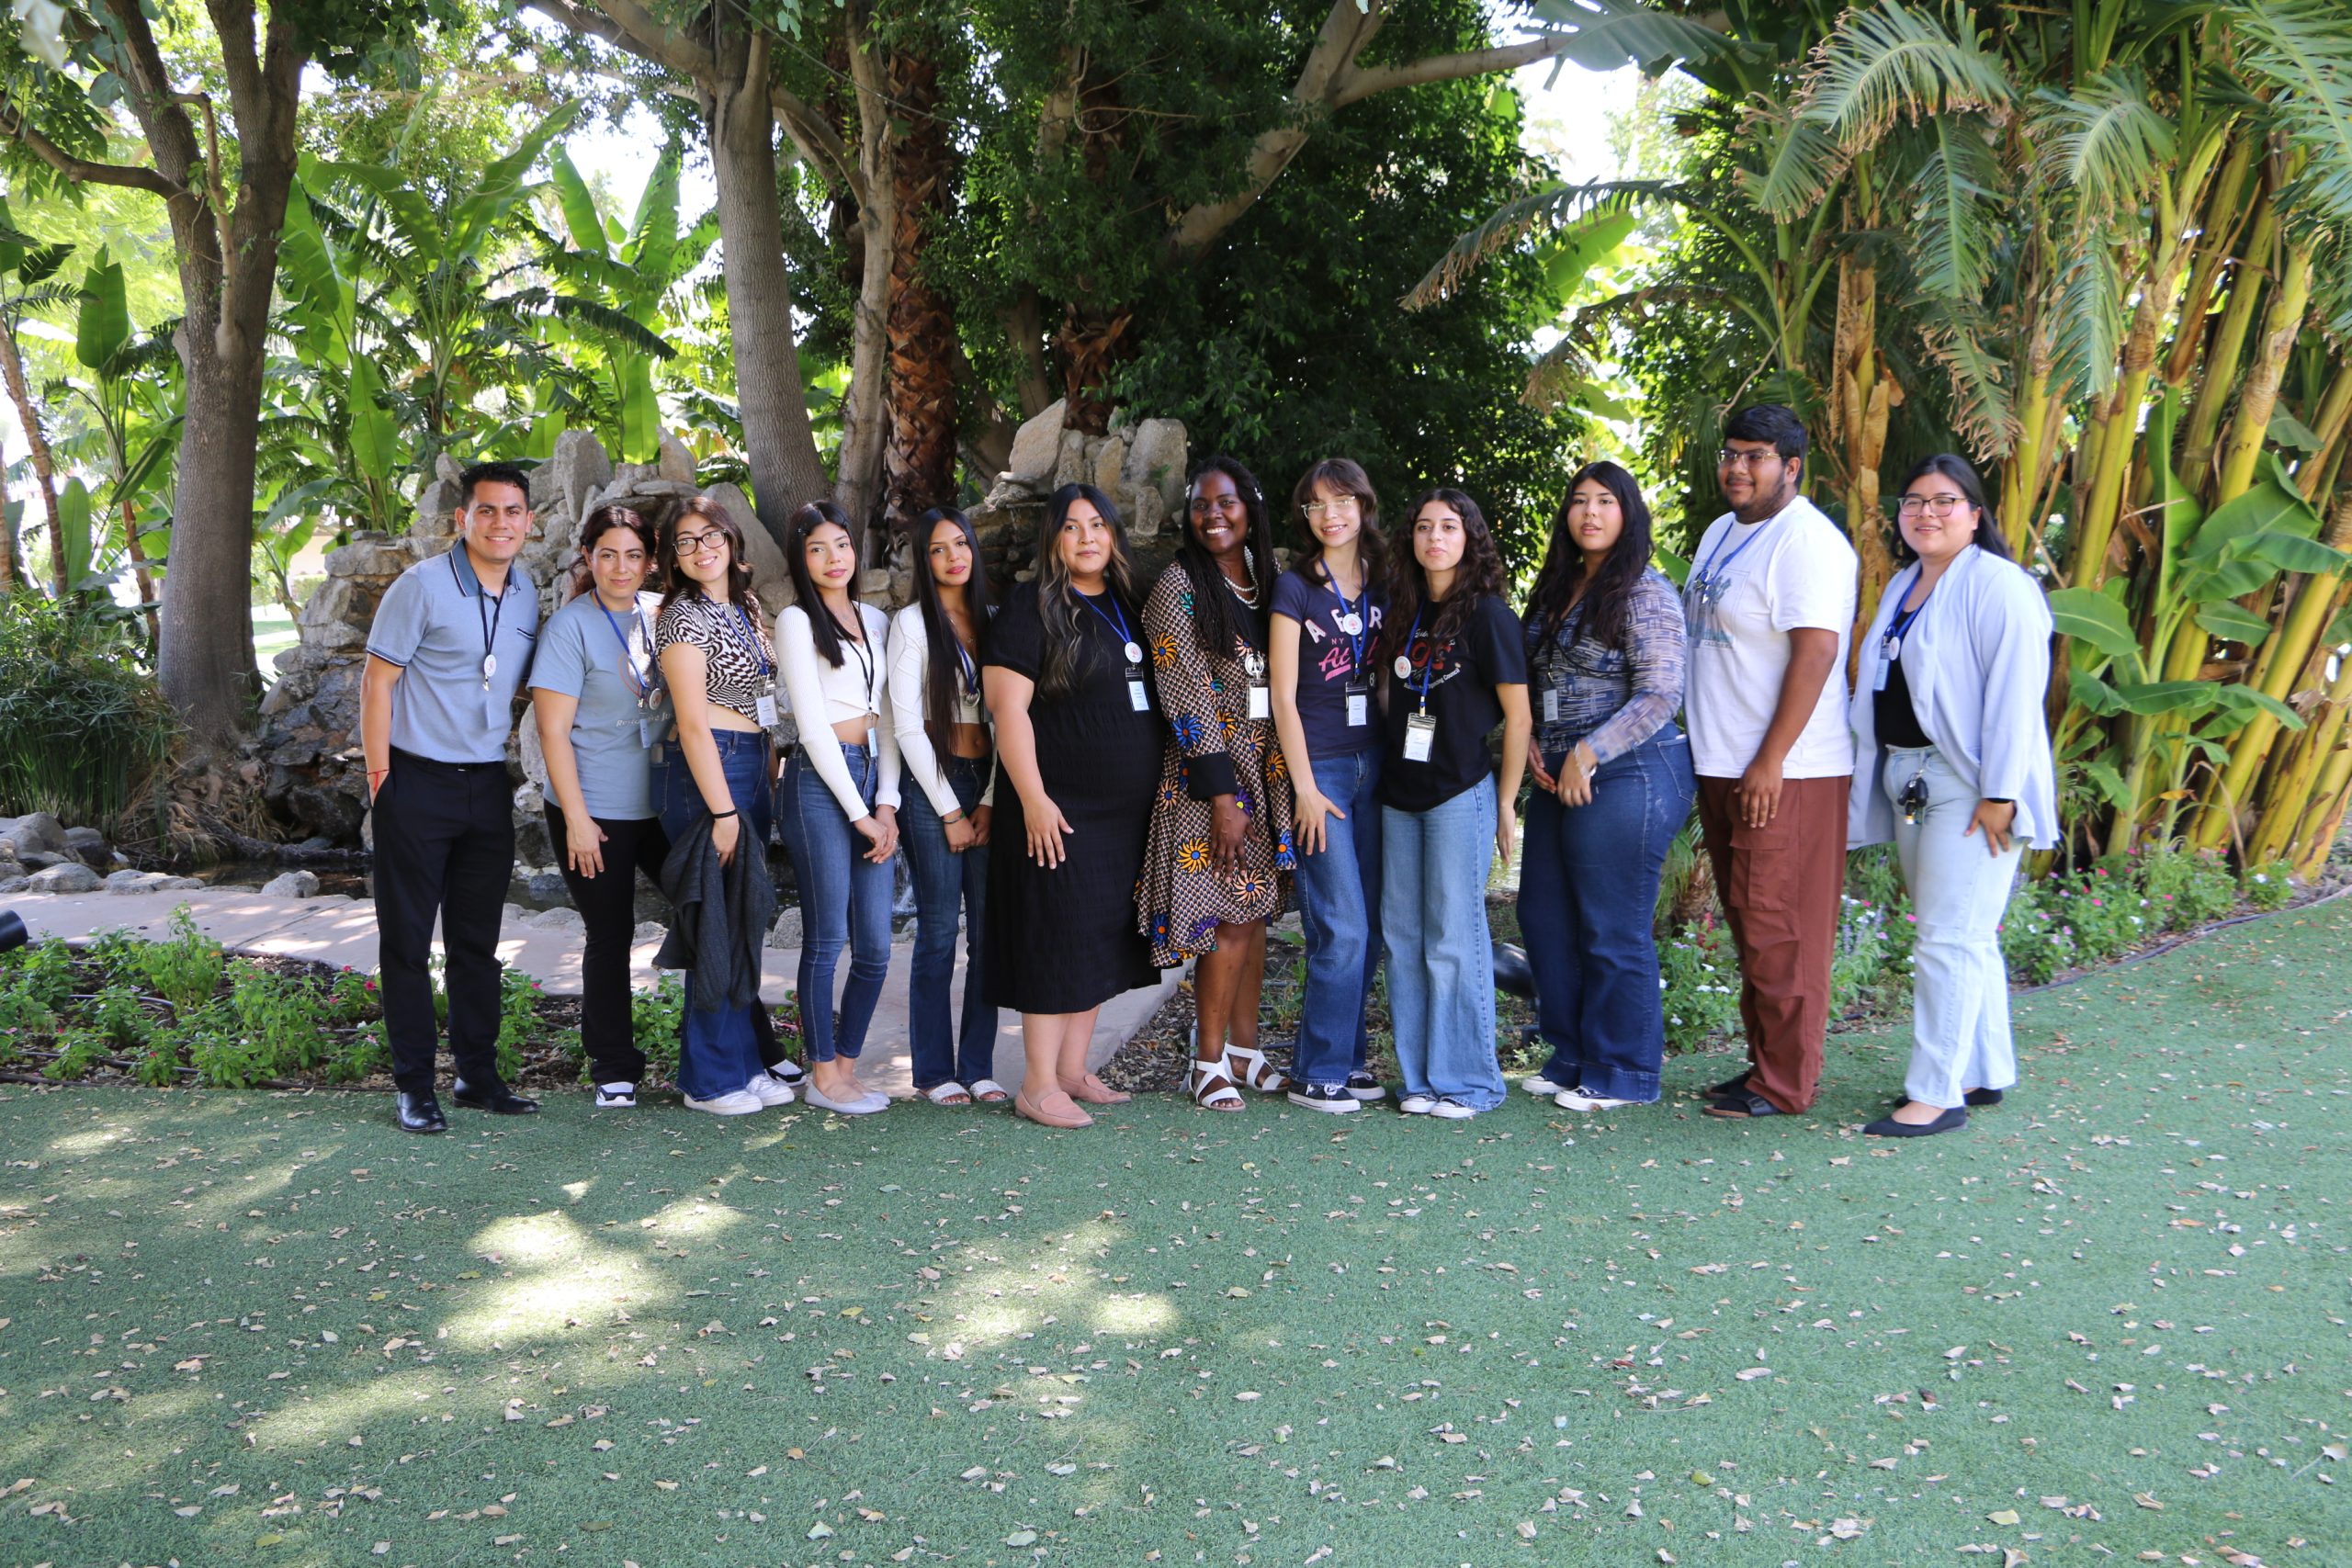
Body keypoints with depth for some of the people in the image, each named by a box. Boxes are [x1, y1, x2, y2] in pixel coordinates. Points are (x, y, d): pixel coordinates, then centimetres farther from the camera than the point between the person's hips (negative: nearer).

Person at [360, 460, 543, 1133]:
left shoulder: (527, 593, 8)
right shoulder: (422, 586, -10)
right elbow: (377, 680, -10)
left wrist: (509, 755, 10)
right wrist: (380, 776, -12)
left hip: (488, 786, 6)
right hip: (418, 782, -5)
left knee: (478, 940, 12)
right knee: (407, 939, 2)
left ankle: (479, 1074, 21)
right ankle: (414, 1085, 10)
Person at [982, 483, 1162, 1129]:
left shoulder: (1130, 609, 15)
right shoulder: (1030, 614, -7)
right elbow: (1009, 709, -13)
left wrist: (1152, 792, 18)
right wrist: (1033, 798, -20)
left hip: (1127, 810, 7)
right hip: (1062, 812, -7)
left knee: (1102, 942, 11)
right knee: (1057, 942, -5)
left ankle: (1073, 1069, 21)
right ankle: (1039, 1085, 3)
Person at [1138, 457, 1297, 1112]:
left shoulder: (1267, 584, 13)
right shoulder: (1178, 587, -6)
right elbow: (1185, 696, -12)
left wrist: (1286, 780, 9)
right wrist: (1222, 795, -16)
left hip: (1267, 767, 6)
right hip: (1209, 768, -6)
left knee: (1256, 911, 9)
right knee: (1231, 917, -7)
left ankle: (1244, 1047, 20)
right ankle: (1209, 1061, 5)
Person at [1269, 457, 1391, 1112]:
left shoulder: (1382, 586, 11)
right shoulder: (1295, 586, -4)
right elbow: (1283, 697, -7)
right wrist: (1305, 787, -11)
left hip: (1374, 763, 5)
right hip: (1319, 765, -5)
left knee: (1369, 929, 7)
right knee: (1342, 930, -8)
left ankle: (1348, 1058, 19)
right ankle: (1317, 1073, 3)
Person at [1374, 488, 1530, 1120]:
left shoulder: (1487, 613, -5)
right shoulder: (1404, 611, 12)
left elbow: (1517, 714, -5)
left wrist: (1505, 803, -7)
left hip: (1461, 794, -6)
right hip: (1399, 795, 6)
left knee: (1453, 939, -3)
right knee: (1402, 937, 7)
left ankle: (1467, 1081, 7)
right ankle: (1421, 1076, 17)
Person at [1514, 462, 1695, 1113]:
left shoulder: (1646, 592, -8)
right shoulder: (1555, 589, 16)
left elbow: (1660, 695, -15)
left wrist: (1586, 755, -17)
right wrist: (1531, 739, 5)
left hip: (1626, 775, -8)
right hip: (1559, 778, 9)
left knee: (1613, 931, -2)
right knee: (1544, 919, 12)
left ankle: (1622, 1075, 12)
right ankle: (1572, 1058, 26)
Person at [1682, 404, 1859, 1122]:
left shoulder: (1806, 541, -12)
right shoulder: (1720, 533, 17)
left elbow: (1816, 651, -20)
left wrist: (1771, 761, -22)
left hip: (1785, 772, -9)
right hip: (1723, 766, 9)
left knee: (1779, 930, -4)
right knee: (1748, 925, 14)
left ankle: (1786, 1083, 5)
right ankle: (1763, 1062, 24)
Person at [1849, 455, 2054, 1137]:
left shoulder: (1997, 585, -10)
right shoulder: (1902, 588, 17)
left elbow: (2014, 693, -16)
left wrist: (1999, 794, -20)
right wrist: (1875, 777, 18)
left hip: (1968, 786, -8)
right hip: (1909, 781, 9)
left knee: (1948, 939, -8)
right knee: (1966, 936, 15)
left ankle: (1936, 1093, -4)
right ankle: (1986, 1073, 24)